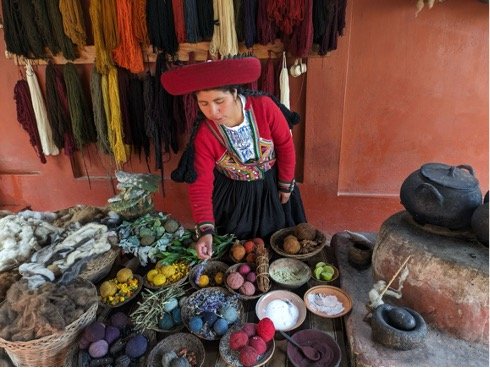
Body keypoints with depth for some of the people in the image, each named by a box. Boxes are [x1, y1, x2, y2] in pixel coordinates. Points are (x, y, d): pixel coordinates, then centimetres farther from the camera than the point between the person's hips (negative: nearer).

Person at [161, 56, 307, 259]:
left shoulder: (264, 106, -27)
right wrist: (205, 230, -32)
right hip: (232, 195, 0)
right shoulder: (203, 135, -25)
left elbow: (285, 145, -13)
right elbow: (200, 184, -22)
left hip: (271, 186, 1)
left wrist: (286, 185, -4)